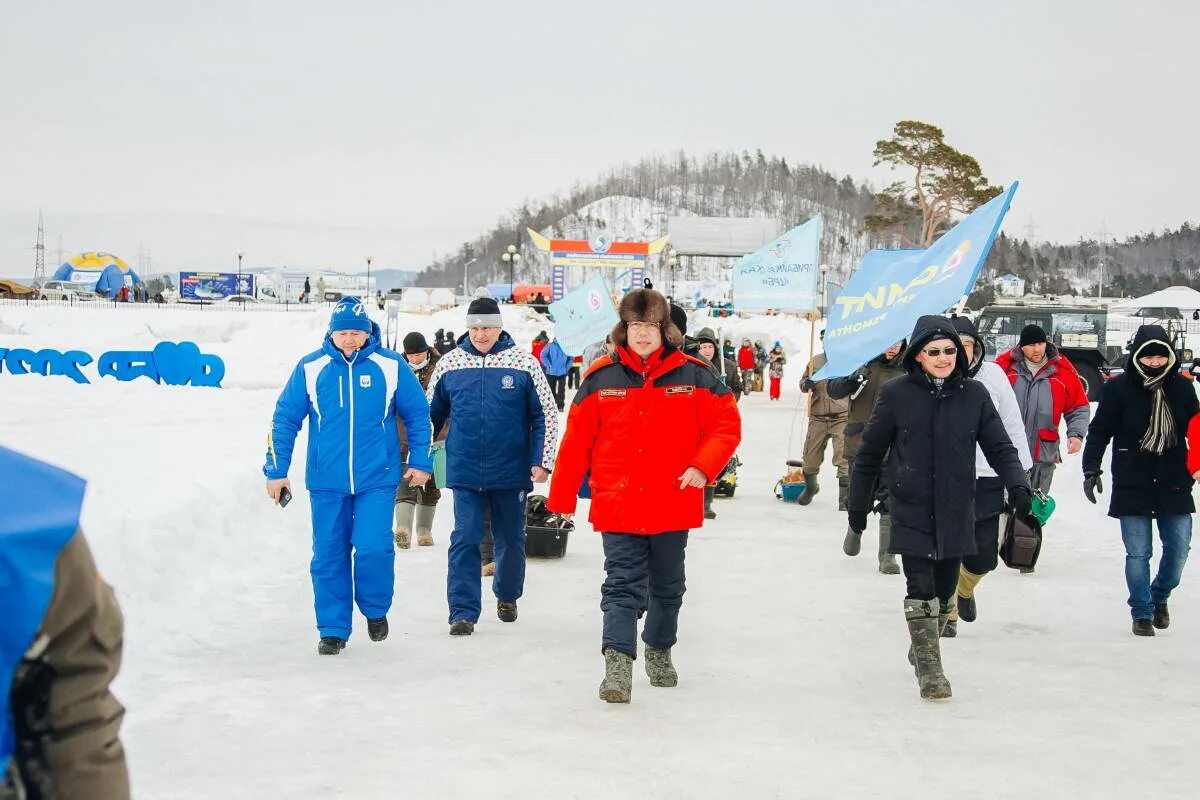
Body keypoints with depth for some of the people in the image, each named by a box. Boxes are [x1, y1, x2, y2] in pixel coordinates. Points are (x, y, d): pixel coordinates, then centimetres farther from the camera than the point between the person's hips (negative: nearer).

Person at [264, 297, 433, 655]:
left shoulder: (390, 365, -2)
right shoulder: (311, 368, -1)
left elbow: (418, 415, 7)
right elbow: (285, 419, 5)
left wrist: (420, 462, 5)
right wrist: (276, 471, 4)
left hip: (377, 479, -1)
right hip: (326, 481, 1)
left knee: (373, 547, -12)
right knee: (328, 556, 5)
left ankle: (375, 609, 16)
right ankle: (333, 629, 18)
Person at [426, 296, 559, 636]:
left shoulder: (524, 362, -5)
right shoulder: (449, 363, 1)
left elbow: (546, 415, 0)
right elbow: (431, 413, 13)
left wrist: (541, 461, -6)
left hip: (511, 471, 0)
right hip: (465, 471, 0)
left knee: (511, 539, 13)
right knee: (465, 540, -6)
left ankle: (507, 596, 36)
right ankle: (463, 611, -2)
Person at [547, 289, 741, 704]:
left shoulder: (693, 375, -3)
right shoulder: (602, 378, -2)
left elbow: (727, 424, 0)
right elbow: (577, 441, 2)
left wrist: (703, 466, -15)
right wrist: (561, 498, 3)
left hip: (673, 506, 2)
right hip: (618, 507, -1)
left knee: (667, 587, 17)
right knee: (623, 584, -9)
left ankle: (660, 650, 37)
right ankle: (618, 664, -15)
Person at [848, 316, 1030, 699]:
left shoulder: (973, 394, 1)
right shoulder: (897, 394, -4)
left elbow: (999, 446, 3)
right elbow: (870, 452, 4)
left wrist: (1018, 485, -14)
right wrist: (858, 503, 8)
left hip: (956, 512, 3)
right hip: (911, 511, -3)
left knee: (943, 591, 12)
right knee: (921, 590, -11)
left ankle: (923, 650, 35)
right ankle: (929, 669, -4)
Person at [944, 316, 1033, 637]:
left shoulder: (993, 374, -1)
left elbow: (1012, 426, 7)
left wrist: (1021, 470, 8)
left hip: (987, 480, 2)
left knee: (983, 556, 6)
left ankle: (964, 588, 39)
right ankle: (948, 613, 21)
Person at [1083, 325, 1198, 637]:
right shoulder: (1119, 388, -6)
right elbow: (1099, 431, -2)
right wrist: (1091, 469, -8)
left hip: (1174, 485, 3)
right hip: (1132, 486, -3)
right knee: (1138, 553, 1)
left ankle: (1160, 596, 31)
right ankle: (1142, 612, 14)